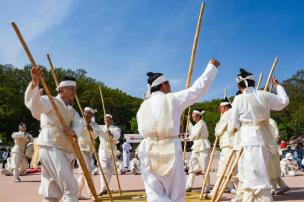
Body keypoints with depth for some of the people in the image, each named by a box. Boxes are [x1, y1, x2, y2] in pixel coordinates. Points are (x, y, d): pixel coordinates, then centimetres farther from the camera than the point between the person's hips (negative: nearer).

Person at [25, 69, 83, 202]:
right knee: (70, 187, -12)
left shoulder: (71, 110, 20)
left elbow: (79, 124, 2)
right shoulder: (51, 102, -3)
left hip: (64, 150, 8)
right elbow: (33, 102, -24)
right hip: (51, 148, -8)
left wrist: (74, 131, -22)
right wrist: (35, 82, -43)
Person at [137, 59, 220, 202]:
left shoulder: (143, 106, 9)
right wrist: (212, 66, 13)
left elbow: (143, 131, 10)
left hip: (148, 151, 3)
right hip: (170, 150, -2)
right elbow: (198, 88, 2)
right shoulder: (173, 99, -1)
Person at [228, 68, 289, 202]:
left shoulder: (239, 99, -6)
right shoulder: (264, 95, 4)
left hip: (250, 140, -5)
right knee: (251, 176, 19)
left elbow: (233, 125, -2)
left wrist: (232, 130, 22)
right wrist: (277, 86, 35)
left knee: (257, 177, -6)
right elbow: (284, 101, 21)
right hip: (263, 138, 6)